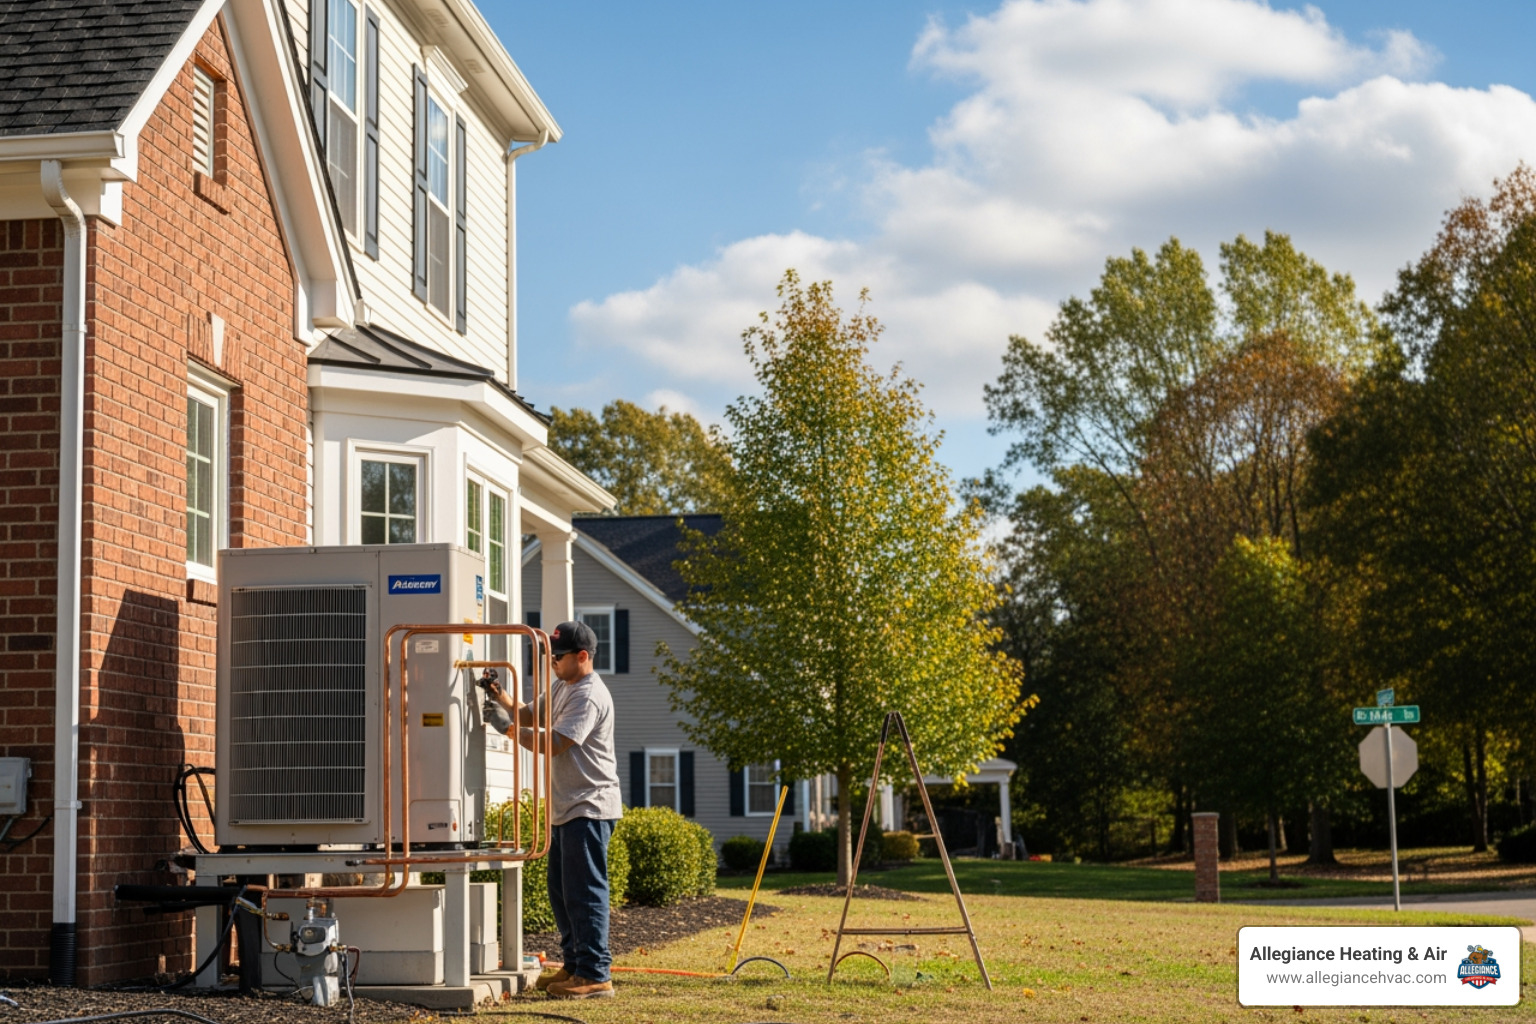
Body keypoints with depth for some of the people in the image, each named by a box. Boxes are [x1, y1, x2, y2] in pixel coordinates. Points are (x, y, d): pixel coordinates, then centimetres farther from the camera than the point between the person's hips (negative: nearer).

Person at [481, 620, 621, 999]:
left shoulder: (589, 696, -18)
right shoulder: (563, 688, 15)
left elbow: (553, 743, -23)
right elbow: (531, 716, 20)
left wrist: (507, 726, -20)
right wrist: (500, 697, 2)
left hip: (590, 807, -11)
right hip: (566, 807, 11)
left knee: (584, 891, -9)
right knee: (561, 891, 16)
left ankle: (595, 975, -6)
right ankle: (574, 965, 25)